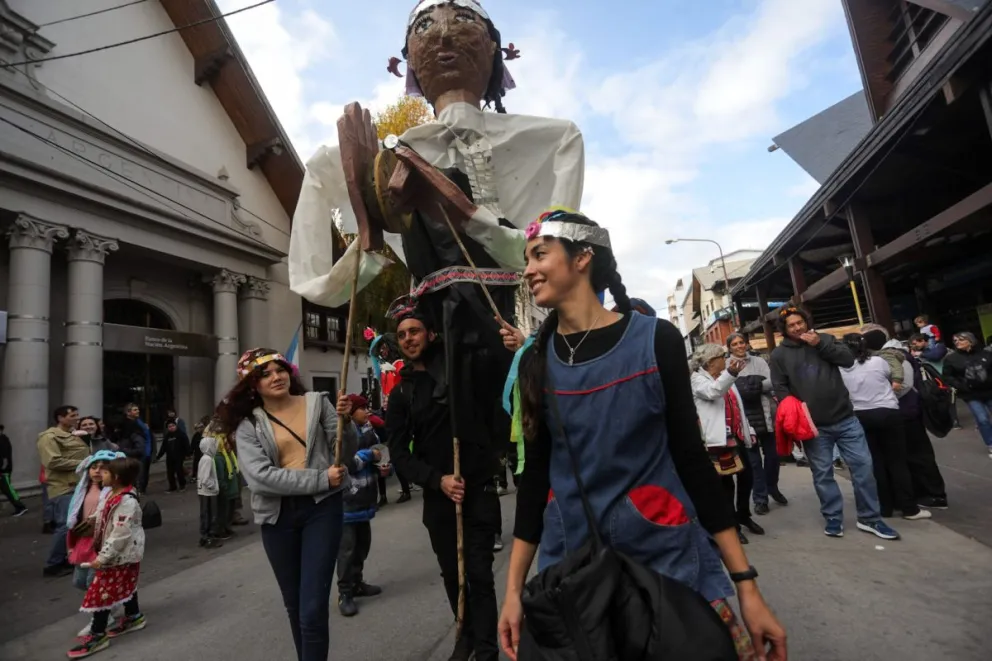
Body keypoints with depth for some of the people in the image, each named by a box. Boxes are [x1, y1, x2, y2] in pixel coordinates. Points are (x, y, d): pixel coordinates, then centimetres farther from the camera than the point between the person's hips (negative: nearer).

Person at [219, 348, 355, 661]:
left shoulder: (316, 402, 0)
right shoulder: (247, 424, -1)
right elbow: (259, 476, -15)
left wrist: (344, 421, -18)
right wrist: (321, 479, -19)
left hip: (321, 508, -1)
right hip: (278, 516, 2)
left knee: (313, 609, -6)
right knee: (295, 606, 19)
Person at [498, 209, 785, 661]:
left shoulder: (655, 340, -9)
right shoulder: (536, 361, 0)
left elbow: (691, 458, -4)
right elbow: (535, 474, 4)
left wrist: (746, 583, -4)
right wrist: (514, 587, 3)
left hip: (667, 559, -2)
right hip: (568, 565, 3)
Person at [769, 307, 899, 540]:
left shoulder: (824, 339, 8)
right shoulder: (779, 355, 0)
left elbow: (848, 359, -4)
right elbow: (780, 389, -2)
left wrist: (820, 344, -14)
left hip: (845, 418, 2)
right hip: (814, 425, -2)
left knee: (863, 465, 5)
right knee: (823, 473, 6)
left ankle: (869, 518, 19)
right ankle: (833, 519, 20)